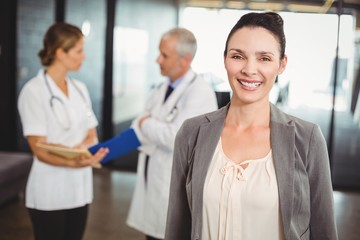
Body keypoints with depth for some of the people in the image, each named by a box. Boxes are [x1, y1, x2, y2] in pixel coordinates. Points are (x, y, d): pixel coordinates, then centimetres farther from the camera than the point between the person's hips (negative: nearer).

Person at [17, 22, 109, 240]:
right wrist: (73, 162, -33)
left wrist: (78, 150, -14)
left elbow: (92, 136, 9)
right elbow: (40, 150, -16)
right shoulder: (34, 91, -11)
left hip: (79, 189, 6)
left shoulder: (80, 89, 9)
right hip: (50, 193, -6)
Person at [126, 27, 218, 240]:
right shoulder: (161, 89, 10)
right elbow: (139, 129, 8)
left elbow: (176, 137, -26)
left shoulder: (201, 93, -16)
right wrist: (152, 128, -14)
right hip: (154, 184, 8)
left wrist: (147, 124, -9)